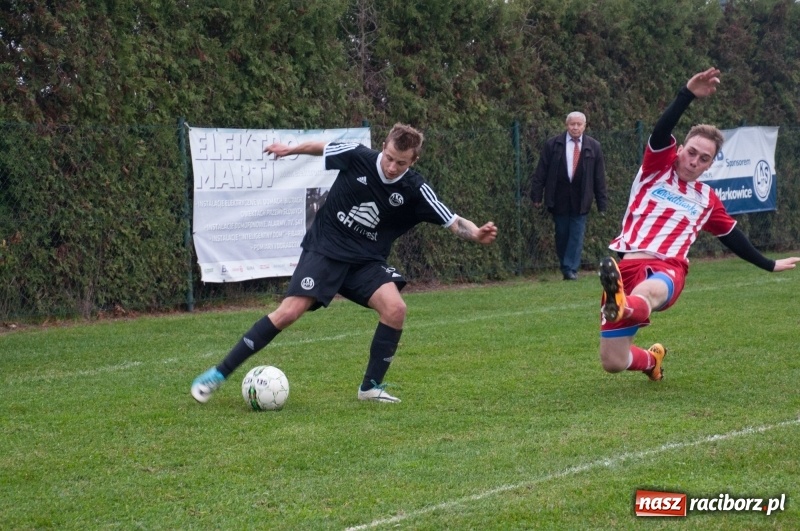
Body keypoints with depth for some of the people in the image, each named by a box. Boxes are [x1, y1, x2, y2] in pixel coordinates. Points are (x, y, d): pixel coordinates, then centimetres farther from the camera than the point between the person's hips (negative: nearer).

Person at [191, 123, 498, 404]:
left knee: (395, 308, -22)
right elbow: (322, 148, 7)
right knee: (289, 312, -18)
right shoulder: (357, 157, -13)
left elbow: (452, 222, -13)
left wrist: (475, 233, -32)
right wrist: (292, 149, 19)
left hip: (367, 261, 2)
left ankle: (371, 386, -2)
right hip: (324, 250, -2)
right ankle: (218, 374, -12)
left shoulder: (414, 190, -11)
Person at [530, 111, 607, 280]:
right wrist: (537, 196, -3)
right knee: (561, 236, 7)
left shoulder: (593, 147, 3)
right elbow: (541, 172, 1)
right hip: (559, 199, 0)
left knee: (577, 235, -4)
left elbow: (599, 177, 4)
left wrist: (601, 203, 2)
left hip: (581, 201, 0)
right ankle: (566, 267, 19)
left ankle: (571, 269, -1)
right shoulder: (552, 145, 1)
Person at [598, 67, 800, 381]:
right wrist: (688, 95, -23)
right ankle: (651, 359, 33)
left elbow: (732, 236, 36)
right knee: (613, 363, -2)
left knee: (648, 291, -41)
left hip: (668, 269, 0)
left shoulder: (707, 199, 20)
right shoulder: (658, 167, 11)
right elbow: (660, 133, -9)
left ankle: (622, 308, -79)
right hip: (629, 265, 0)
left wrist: (769, 265, 43)